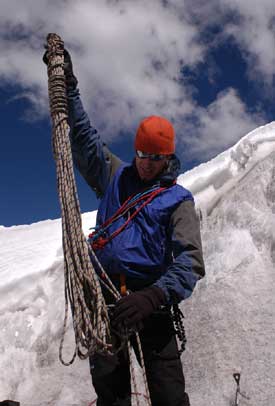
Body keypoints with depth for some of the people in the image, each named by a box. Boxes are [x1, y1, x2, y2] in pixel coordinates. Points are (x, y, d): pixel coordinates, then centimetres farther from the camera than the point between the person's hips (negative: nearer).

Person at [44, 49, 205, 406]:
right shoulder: (115, 177, 16)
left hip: (150, 297, -2)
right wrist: (68, 86, 16)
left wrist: (156, 295, -28)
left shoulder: (179, 200, 4)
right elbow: (83, 136, 21)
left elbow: (191, 259, -10)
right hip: (103, 295, 3)